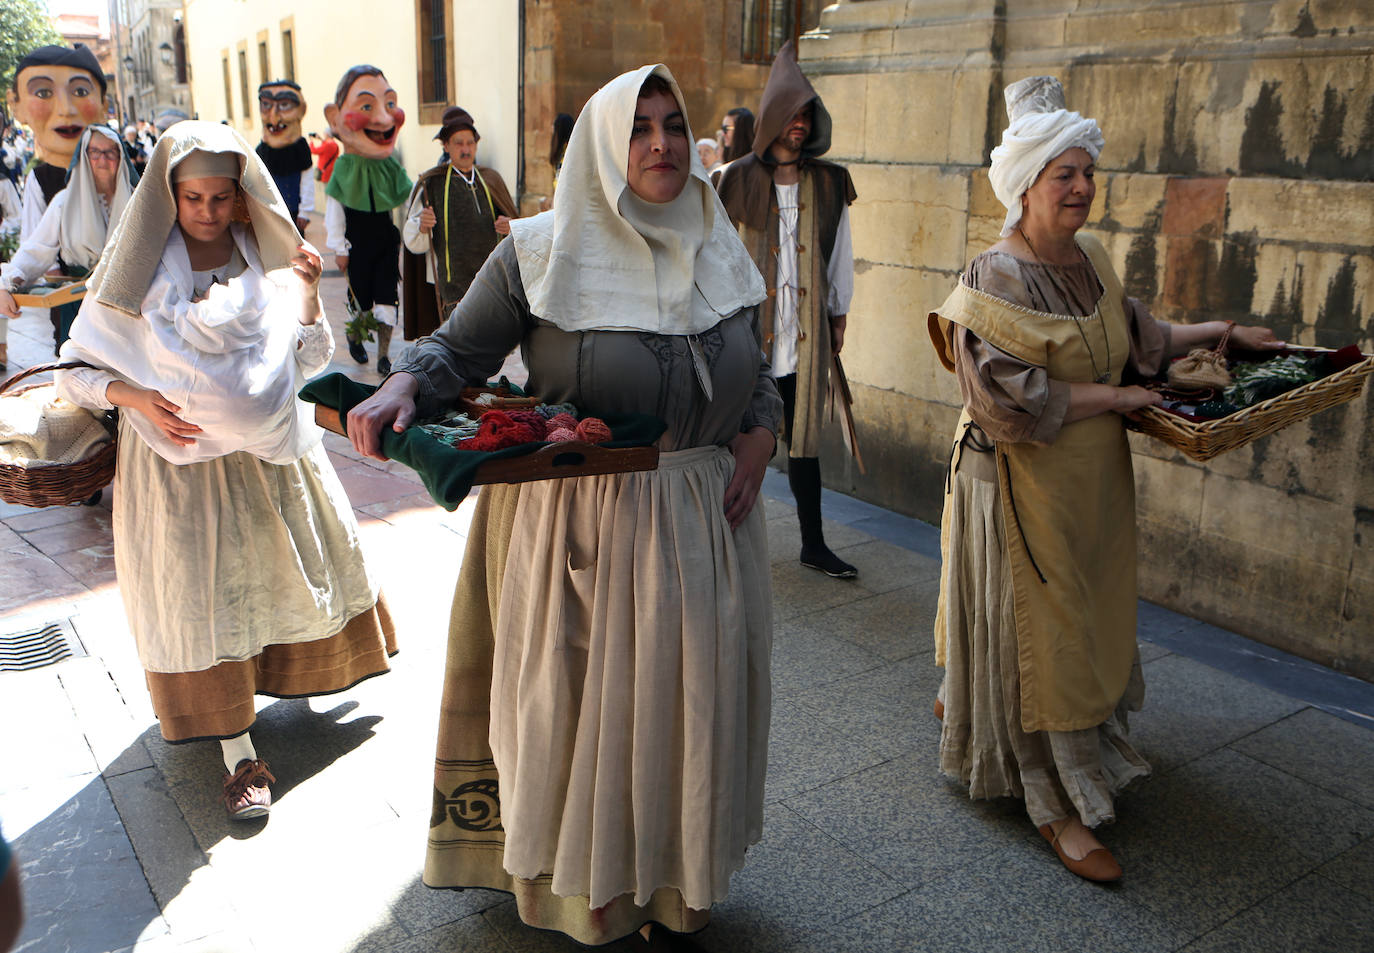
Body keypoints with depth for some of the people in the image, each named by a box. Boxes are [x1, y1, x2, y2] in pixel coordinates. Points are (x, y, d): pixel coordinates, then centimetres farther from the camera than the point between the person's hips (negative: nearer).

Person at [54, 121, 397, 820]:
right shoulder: (139, 268, -6)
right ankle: (240, 756, 7)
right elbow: (77, 368, -3)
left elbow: (309, 360, 3)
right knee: (202, 590, -1)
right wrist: (136, 398, -20)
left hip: (270, 447, 3)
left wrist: (307, 293, -10)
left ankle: (305, 661, 47)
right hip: (179, 454, -3)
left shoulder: (265, 258, 2)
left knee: (291, 559, 17)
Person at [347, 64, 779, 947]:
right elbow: (459, 349, -5)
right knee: (584, 699, 8)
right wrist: (402, 388, -26)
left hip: (704, 523, 5)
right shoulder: (540, 252, -9)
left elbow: (757, 373, 17)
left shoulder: (719, 254, 6)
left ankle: (676, 877, 39)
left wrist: (758, 439, -1)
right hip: (579, 528, -4)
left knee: (691, 694, 15)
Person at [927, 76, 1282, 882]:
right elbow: (1013, 402, -26)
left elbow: (1136, 336, 20)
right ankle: (1061, 807, 14)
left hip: (1092, 479, 9)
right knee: (1039, 633, 1)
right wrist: (1115, 397, -18)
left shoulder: (1091, 258, 6)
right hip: (1024, 483, -8)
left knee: (1085, 619, 19)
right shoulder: (998, 281, -20)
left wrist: (1222, 331, 16)